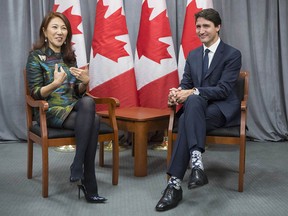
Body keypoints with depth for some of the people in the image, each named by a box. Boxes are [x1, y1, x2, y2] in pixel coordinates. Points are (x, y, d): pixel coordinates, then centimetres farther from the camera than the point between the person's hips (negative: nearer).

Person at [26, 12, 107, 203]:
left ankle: (77, 169, -30)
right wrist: (55, 83, -26)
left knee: (88, 102, -32)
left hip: (74, 107, 5)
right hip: (51, 111, -5)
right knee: (93, 120, -30)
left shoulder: (69, 56, 15)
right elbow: (35, 94, -7)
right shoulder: (36, 57, -1)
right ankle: (88, 185, -23)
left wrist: (85, 82, -8)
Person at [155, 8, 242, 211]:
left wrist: (193, 92, -25)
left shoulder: (232, 54, -3)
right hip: (197, 107, 5)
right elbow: (186, 84, 12)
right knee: (189, 111, -34)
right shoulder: (193, 55, 15)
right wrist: (177, 92, -13)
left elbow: (223, 89, -14)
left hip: (223, 109, -5)